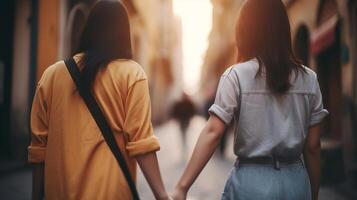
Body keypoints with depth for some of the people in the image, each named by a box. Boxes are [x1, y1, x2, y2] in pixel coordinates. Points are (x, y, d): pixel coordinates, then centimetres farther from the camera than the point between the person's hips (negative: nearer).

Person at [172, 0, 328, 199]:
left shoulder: (237, 75, -9)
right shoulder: (309, 79, 0)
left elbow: (213, 132, -16)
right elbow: (313, 146, 2)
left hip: (253, 180, -3)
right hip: (296, 181, 3)